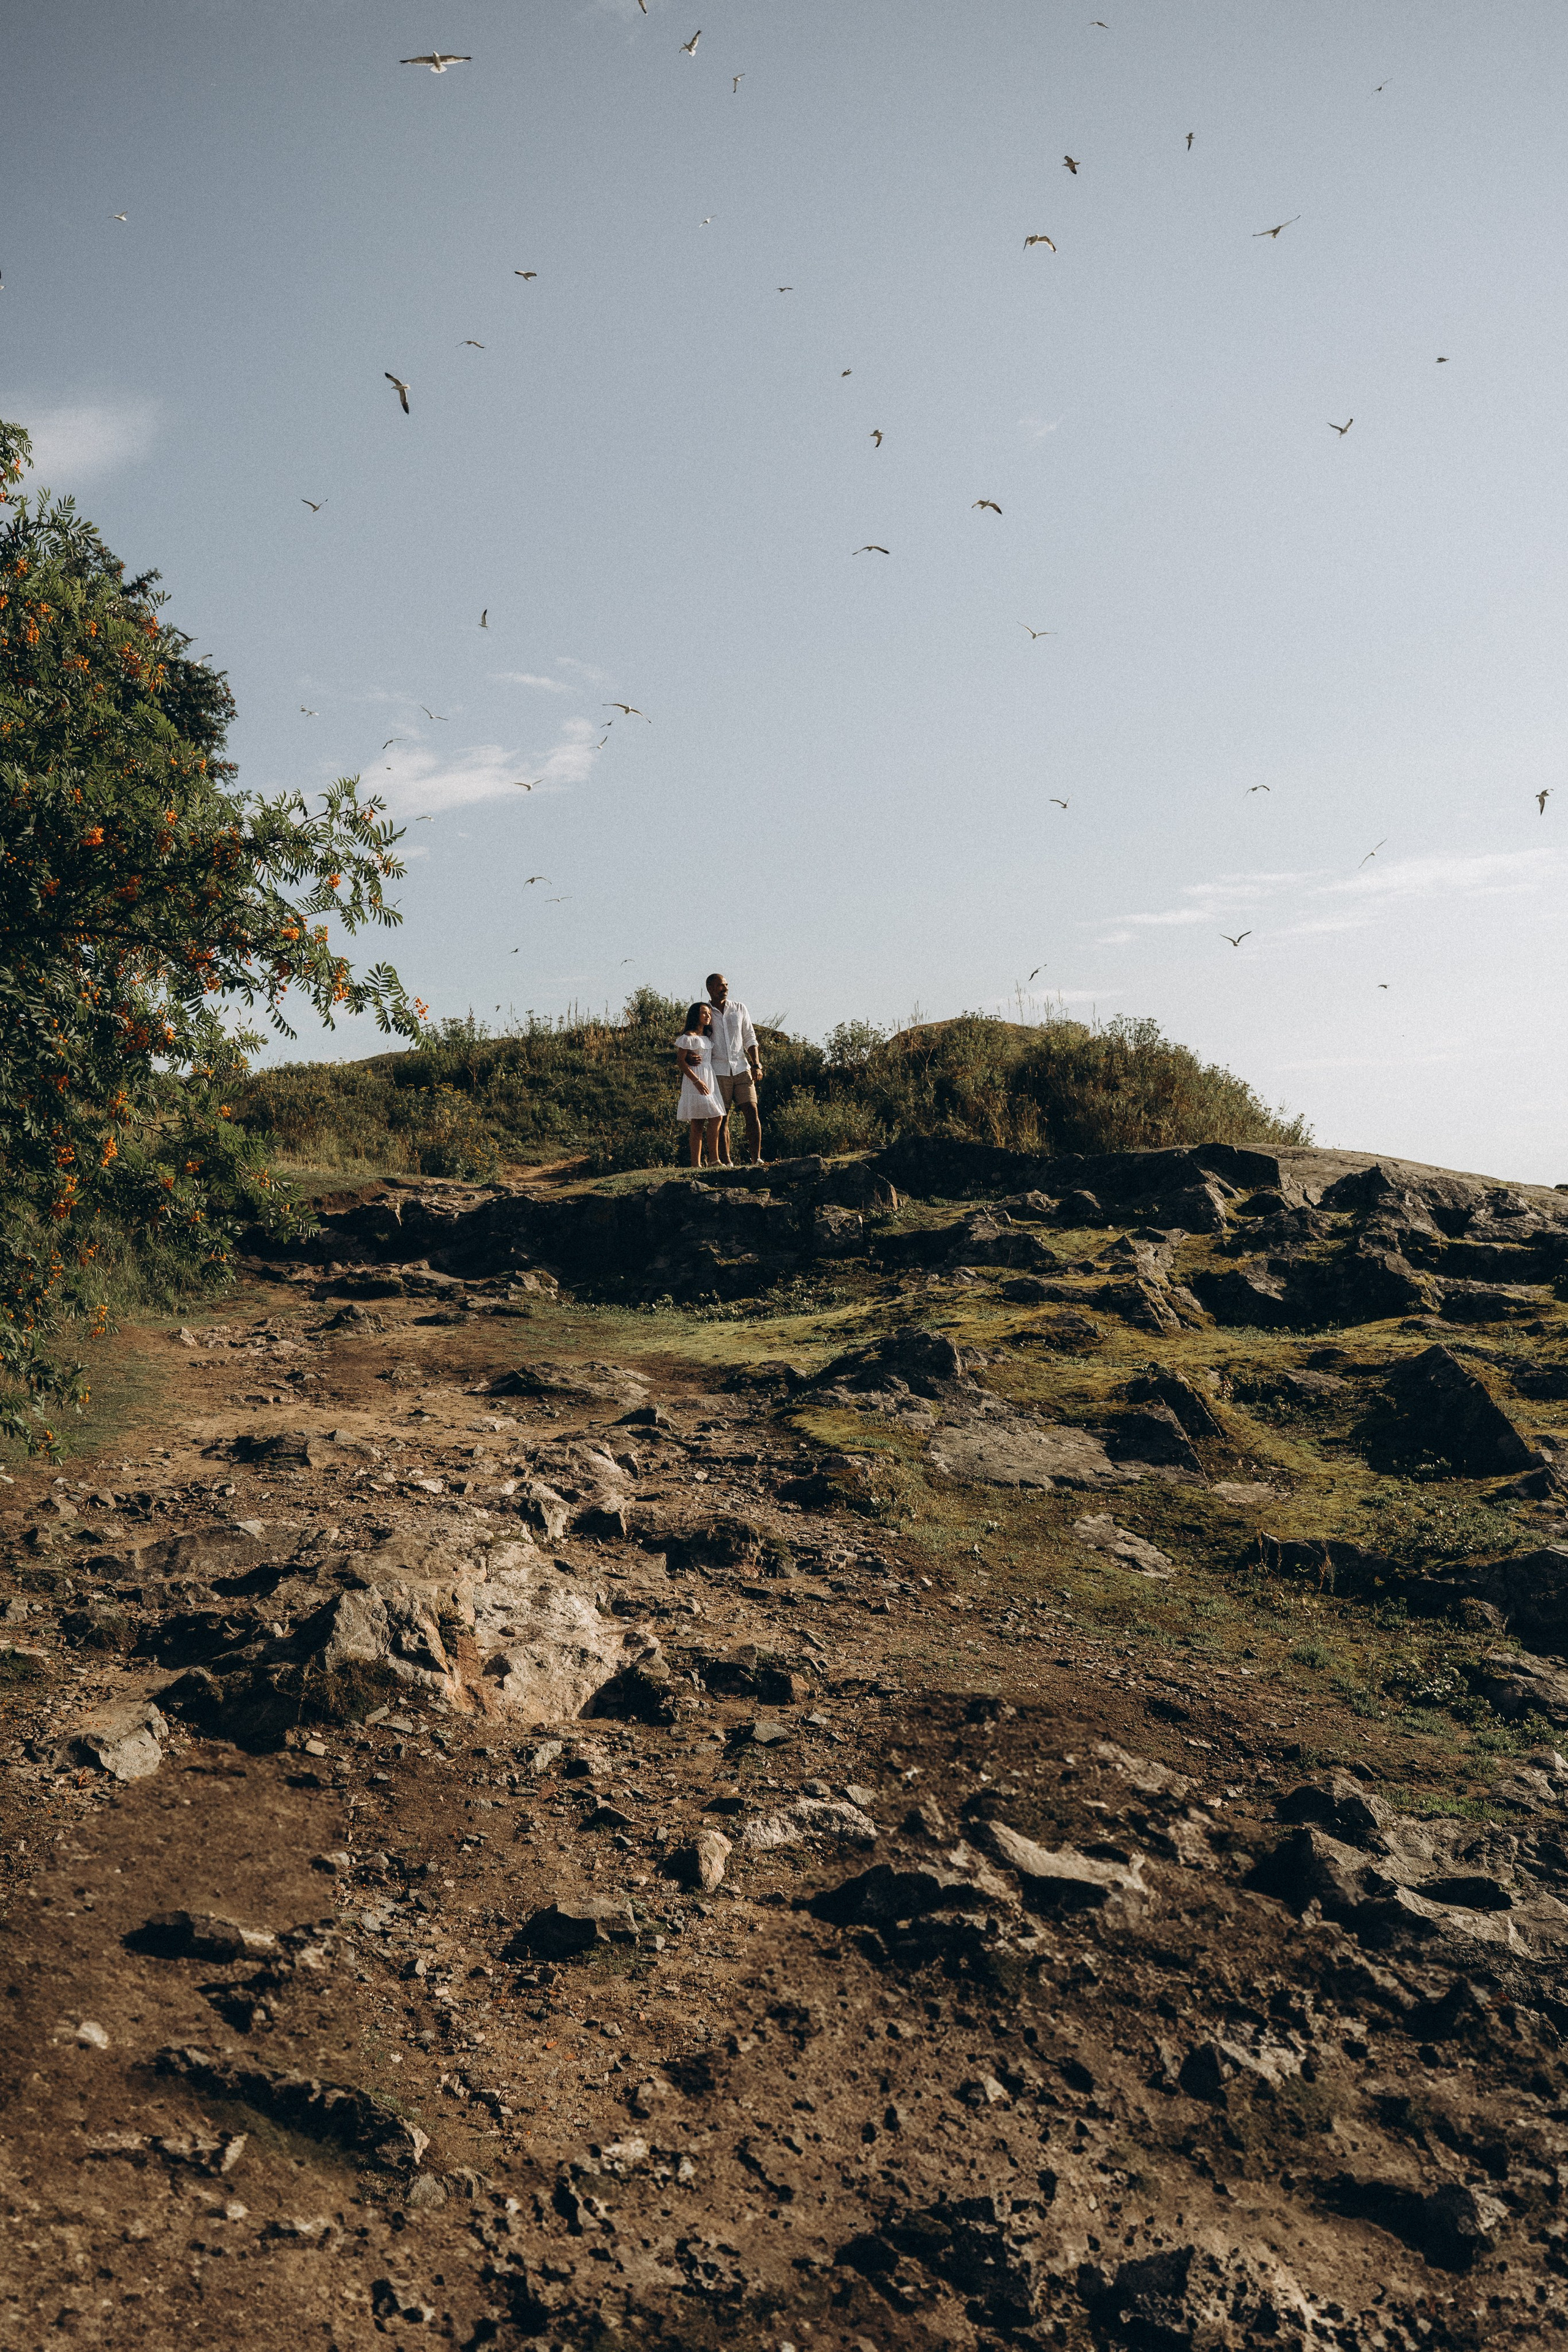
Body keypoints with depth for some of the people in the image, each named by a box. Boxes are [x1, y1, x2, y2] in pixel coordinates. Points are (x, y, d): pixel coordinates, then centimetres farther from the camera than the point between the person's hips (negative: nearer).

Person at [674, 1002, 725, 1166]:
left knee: (698, 1124, 5)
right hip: (695, 1082, -8)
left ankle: (696, 1164, 3)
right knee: (716, 1118, -14)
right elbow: (681, 1060, -12)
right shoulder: (689, 1037, -8)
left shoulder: (707, 1037, 17)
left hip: (709, 1079, 8)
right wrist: (697, 1081, -18)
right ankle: (715, 1160, -11)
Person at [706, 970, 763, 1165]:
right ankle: (726, 1163, 2)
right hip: (718, 1072, -2)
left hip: (741, 1068, 2)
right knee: (722, 1118, -1)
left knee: (752, 1112, -8)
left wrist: (756, 1064, 3)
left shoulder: (739, 1009, 9)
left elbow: (749, 1039, 13)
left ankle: (756, 1159, -6)